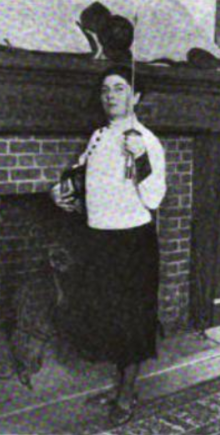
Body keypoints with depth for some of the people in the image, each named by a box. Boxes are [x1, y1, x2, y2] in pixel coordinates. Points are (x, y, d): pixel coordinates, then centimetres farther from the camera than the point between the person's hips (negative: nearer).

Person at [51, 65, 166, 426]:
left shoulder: (147, 142, -11)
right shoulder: (98, 138, 8)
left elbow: (154, 199, -18)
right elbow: (81, 173, 24)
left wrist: (140, 158, -28)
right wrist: (60, 191, 6)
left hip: (134, 242, -6)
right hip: (99, 241, 7)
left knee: (131, 318, 4)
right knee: (101, 312, 14)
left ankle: (127, 395, 24)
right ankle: (120, 382, 36)